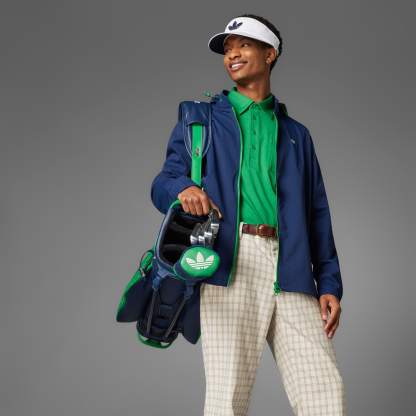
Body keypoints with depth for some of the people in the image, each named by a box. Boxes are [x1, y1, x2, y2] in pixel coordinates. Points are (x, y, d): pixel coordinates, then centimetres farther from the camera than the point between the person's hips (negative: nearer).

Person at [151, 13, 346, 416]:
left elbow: (317, 214, 19)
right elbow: (162, 183, 9)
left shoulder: (295, 134, 24)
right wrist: (183, 188, -17)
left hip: (290, 271, 2)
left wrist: (328, 283, 7)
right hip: (230, 263, -2)